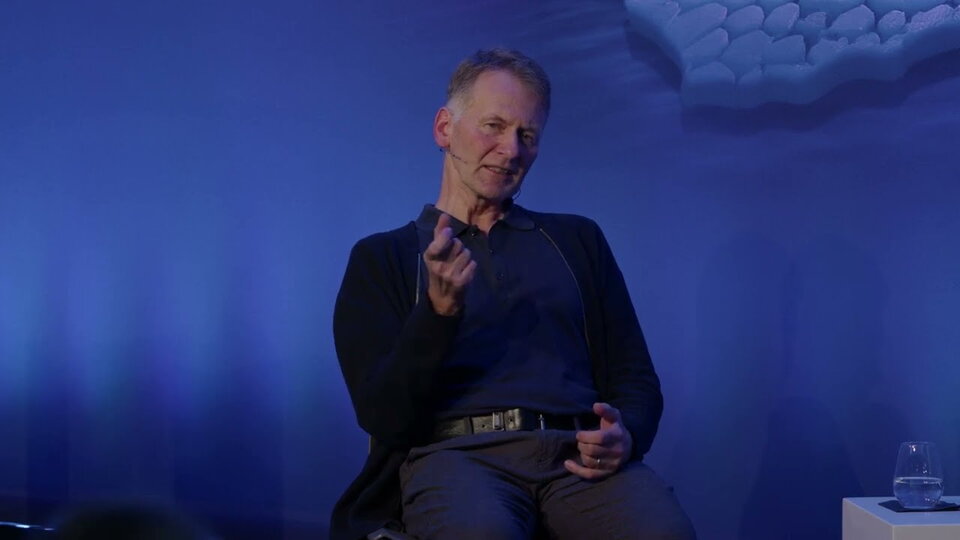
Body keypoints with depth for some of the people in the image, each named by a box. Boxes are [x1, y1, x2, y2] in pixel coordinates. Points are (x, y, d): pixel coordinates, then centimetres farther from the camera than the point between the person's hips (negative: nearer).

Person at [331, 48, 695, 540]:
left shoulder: (577, 239, 23)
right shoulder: (381, 258, 13)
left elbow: (635, 377, 18)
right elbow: (385, 416, 1)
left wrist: (625, 435, -7)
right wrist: (440, 309, -15)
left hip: (573, 453, 2)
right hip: (456, 452, -2)